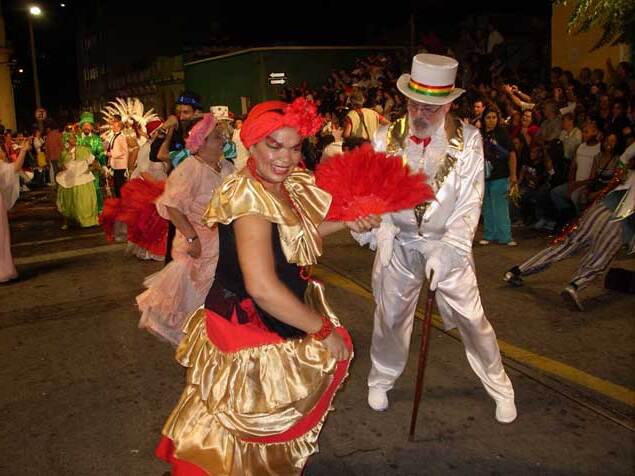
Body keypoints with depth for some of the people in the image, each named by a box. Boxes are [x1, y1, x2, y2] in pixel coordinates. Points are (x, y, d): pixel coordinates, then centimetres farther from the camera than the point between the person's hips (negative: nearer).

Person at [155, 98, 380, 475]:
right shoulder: (249, 195, -27)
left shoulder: (290, 186, -1)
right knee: (252, 420, 12)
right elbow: (262, 287, -34)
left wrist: (348, 222, 1)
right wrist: (323, 329, -23)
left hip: (280, 324, 8)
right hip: (248, 332, -8)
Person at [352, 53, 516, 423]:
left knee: (471, 317, 4)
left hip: (448, 244, -1)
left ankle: (499, 386, 29)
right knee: (390, 316, 12)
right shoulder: (387, 139, -7)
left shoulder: (467, 139, -11)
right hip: (399, 242, 1)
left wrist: (448, 249, -22)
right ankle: (381, 381, 38)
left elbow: (470, 201, -13)